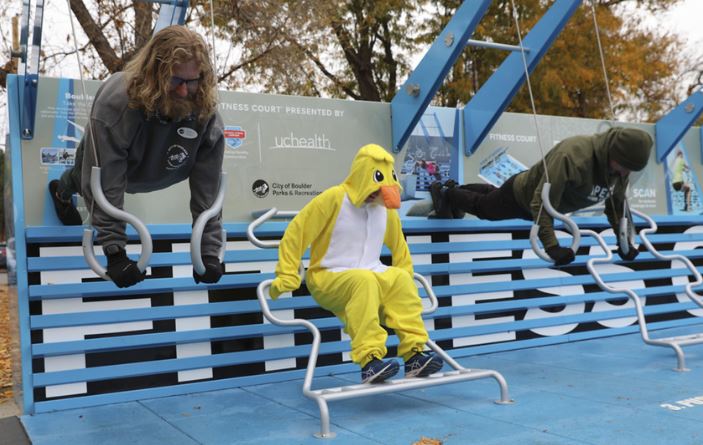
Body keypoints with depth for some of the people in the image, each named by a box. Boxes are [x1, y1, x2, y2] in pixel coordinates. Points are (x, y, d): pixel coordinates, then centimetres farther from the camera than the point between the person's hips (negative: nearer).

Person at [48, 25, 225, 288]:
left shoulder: (206, 113, -39)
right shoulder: (115, 103, -46)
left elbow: (207, 190, -32)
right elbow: (104, 186, -41)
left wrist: (209, 253, -33)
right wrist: (115, 252, -42)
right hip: (104, 159, -2)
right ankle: (61, 192, 64)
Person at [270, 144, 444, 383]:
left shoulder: (386, 208, 9)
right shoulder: (334, 198, -10)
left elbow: (399, 246, 22)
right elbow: (296, 232, -11)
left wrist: (406, 285, 16)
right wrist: (287, 276, -15)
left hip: (372, 276, 5)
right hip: (328, 279, -5)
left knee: (401, 279, -25)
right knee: (364, 281, -37)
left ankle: (413, 355, -26)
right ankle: (369, 362, -42)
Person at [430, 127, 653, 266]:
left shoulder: (621, 164, -20)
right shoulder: (573, 155, -46)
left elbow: (616, 205, -3)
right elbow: (541, 203, -46)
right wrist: (552, 246, -51)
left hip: (536, 197, 7)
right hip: (522, 194, -7)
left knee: (493, 196, 33)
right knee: (482, 207, 21)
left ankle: (454, 190, 59)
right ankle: (446, 193, 50)